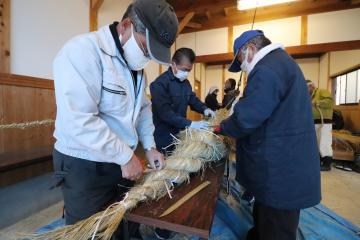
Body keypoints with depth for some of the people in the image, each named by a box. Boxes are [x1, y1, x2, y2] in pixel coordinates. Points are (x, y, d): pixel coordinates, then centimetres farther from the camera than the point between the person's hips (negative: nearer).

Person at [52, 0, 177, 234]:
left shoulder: (136, 64, 6)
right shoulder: (83, 50, -19)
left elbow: (143, 107, 11)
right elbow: (79, 121, -28)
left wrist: (149, 146, 3)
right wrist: (125, 156, -20)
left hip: (121, 160, 7)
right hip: (84, 166, -6)